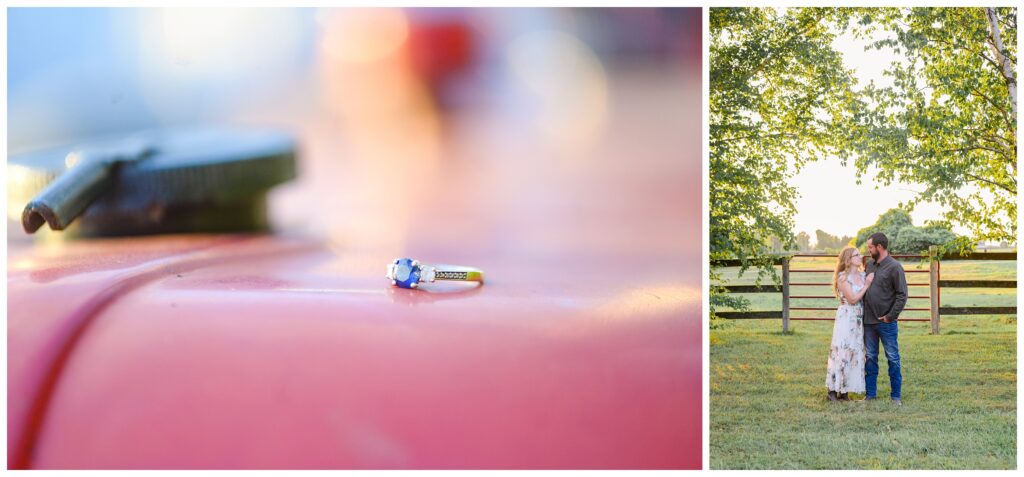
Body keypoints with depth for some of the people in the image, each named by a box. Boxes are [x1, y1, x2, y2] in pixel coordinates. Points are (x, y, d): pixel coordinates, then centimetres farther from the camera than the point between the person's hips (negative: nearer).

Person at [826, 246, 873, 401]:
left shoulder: (863, 276, 10)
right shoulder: (843, 277, -8)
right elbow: (852, 299, -13)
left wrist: (870, 283, -1)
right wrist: (866, 285, -10)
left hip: (859, 320, 6)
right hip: (846, 318, -6)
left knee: (855, 354, 6)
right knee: (842, 353, -6)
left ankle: (845, 391, 11)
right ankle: (833, 390, -1)